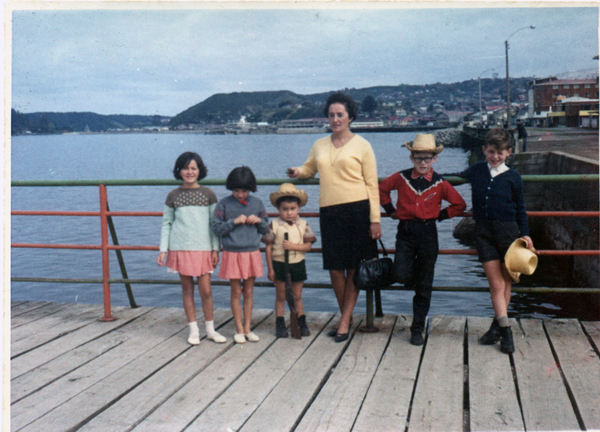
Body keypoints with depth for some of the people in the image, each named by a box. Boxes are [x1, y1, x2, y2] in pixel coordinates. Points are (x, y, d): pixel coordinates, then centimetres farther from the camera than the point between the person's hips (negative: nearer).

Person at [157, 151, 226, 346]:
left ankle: (210, 330, 14)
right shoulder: (173, 196, 4)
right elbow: (166, 224, 8)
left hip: (203, 248, 0)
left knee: (206, 290, -1)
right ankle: (193, 330, 17)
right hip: (180, 248, 1)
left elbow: (214, 223, 6)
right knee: (187, 289, 6)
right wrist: (163, 249, 2)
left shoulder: (208, 194, 3)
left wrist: (215, 249, 1)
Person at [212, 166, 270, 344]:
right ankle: (239, 329, 13)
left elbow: (266, 229, 10)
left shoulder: (257, 203, 4)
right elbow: (217, 228, -6)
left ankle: (247, 328, 18)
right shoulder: (224, 204, -3)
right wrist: (234, 221, -17)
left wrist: (259, 221, -10)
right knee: (236, 292, 4)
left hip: (252, 253, 2)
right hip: (232, 254, -2)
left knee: (249, 292, 9)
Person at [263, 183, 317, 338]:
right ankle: (280, 325, 16)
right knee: (281, 296, 8)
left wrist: (293, 246, -21)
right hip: (279, 264, -1)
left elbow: (308, 245, -4)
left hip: (297, 264, 1)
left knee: (297, 296, 11)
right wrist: (270, 268, -6)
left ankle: (302, 324, 20)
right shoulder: (274, 225, -7)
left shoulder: (303, 225, -1)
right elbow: (269, 247, -5)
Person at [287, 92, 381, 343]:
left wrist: (375, 218, -6)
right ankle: (347, 317, 23)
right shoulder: (319, 146, 13)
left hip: (357, 209, -3)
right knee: (335, 268, 4)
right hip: (329, 212, 4)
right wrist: (297, 172, 4)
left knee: (354, 268, 1)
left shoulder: (361, 145, 2)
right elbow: (309, 169, 29)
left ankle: (344, 321, 9)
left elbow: (371, 184, 1)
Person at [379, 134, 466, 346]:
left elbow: (459, 205, 8)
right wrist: (391, 210, 8)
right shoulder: (401, 178, 0)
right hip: (405, 231, 1)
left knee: (424, 285, 2)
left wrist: (440, 215, 0)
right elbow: (382, 189, 16)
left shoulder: (440, 183, -2)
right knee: (401, 275, -16)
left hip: (428, 232, -1)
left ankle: (417, 328, 12)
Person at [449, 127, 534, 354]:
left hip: (507, 230, 0)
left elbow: (520, 209, 8)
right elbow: (457, 178, 25)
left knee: (505, 281, 8)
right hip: (483, 231, 1)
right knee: (496, 283, -4)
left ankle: (497, 325, 22)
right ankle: (505, 330, -1)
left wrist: (524, 234, 1)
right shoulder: (476, 170, 5)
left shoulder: (513, 177, 0)